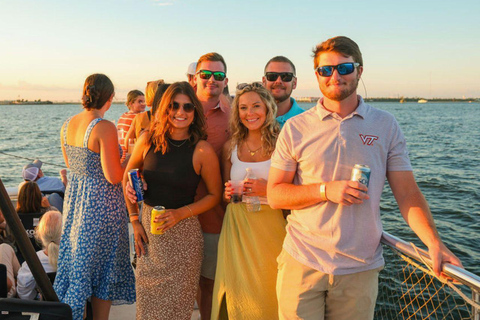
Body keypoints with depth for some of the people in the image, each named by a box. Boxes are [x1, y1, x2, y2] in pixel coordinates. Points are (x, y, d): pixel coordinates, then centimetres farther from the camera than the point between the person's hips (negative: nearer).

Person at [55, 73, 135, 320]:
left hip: (75, 197, 8)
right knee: (103, 268, 9)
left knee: (75, 258, 22)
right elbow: (113, 177, -22)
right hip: (101, 202, -7)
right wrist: (129, 159, -3)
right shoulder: (105, 128, -22)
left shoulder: (67, 125, 2)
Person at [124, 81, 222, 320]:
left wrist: (180, 213, -15)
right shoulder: (148, 140, -3)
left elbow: (215, 194, -3)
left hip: (183, 233, -3)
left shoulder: (202, 150, -12)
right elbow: (127, 178, 10)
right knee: (146, 300, 17)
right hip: (148, 227, 3)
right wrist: (134, 220, 5)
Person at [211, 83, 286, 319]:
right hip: (237, 227, 3)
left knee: (268, 295, 2)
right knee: (240, 295, 7)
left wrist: (268, 190, -17)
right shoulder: (231, 147, 6)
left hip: (271, 227, -2)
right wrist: (228, 193, -4)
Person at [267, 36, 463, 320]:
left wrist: (434, 243, -14)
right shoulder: (295, 129, -1)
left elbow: (407, 193, 0)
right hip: (302, 263, 0)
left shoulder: (386, 126, 2)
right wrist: (326, 190, -16)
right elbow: (275, 195, -2)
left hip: (361, 267, 1)